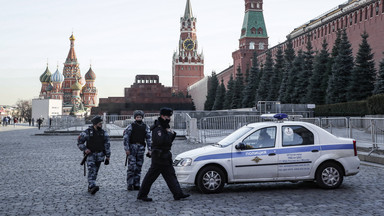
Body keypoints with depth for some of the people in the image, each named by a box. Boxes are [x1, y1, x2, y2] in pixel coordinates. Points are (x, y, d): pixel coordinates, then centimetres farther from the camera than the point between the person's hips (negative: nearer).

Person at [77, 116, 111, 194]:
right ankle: (92, 187, -30)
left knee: (95, 171, 8)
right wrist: (84, 149, -17)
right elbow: (79, 142, 0)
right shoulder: (87, 132, -7)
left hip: (99, 155, 4)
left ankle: (90, 187, 20)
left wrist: (107, 157, 1)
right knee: (91, 170, -18)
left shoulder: (103, 133, 3)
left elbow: (107, 145, 4)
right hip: (90, 154, -4)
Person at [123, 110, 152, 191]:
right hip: (132, 147, -3)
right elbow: (126, 137, -2)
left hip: (141, 148, 3)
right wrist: (126, 149, -9)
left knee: (139, 167, 6)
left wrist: (149, 150, 4)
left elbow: (148, 139, 11)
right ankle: (129, 185, -7)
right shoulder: (130, 126, 1)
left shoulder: (146, 127, 11)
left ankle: (136, 185, 12)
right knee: (131, 166, -10)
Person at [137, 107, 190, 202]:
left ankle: (178, 194, 12)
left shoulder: (165, 127, 14)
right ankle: (142, 195, 6)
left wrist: (172, 134, 2)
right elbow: (160, 141, -29)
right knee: (151, 176, -3)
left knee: (171, 175, 9)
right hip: (159, 156, -10)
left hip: (165, 156, 10)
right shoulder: (157, 128, -16)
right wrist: (168, 134, -20)